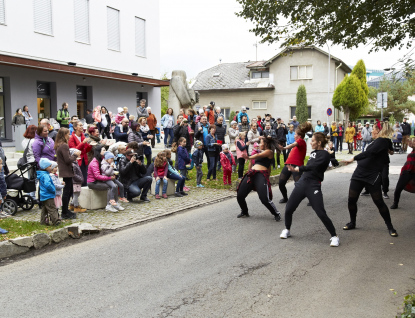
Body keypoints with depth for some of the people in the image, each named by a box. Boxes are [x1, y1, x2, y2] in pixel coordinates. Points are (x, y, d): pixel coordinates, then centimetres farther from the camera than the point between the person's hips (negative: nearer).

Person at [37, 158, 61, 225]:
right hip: (48, 196, -10)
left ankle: (43, 221, 23)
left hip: (43, 196, 10)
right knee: (52, 209, -8)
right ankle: (56, 221, -7)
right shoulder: (46, 175, -20)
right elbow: (47, 184, -34)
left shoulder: (41, 175, 13)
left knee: (44, 209, 17)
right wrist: (53, 190, -19)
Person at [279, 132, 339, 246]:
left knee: (321, 214, -9)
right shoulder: (313, 152, 16)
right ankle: (287, 230, 31)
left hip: (313, 186, -7)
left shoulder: (325, 155, -7)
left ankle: (334, 236, 9)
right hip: (302, 183, 7)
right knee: (288, 209, 8)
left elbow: (312, 167, -17)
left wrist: (297, 169, -17)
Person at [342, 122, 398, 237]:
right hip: (359, 174, 8)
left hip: (373, 177, -8)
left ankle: (390, 227, 13)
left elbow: (370, 152, -26)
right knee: (351, 200, 4)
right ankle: (352, 223, 21)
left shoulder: (382, 141, -13)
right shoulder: (376, 141, 16)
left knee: (379, 202, -2)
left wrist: (353, 158, -28)